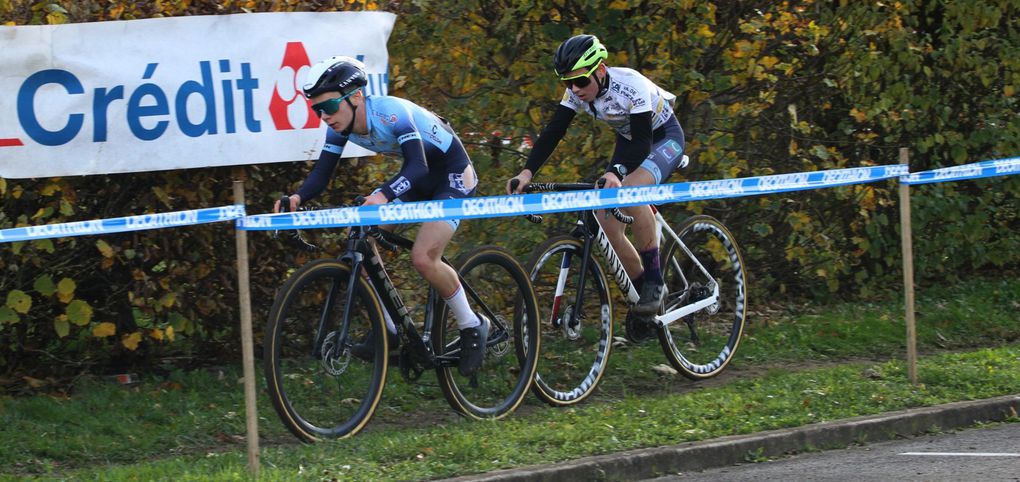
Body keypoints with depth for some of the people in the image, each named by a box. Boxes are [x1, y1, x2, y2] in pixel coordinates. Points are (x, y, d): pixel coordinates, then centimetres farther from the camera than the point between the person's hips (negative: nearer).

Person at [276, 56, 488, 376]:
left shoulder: (390, 113, -33)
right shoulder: (340, 125, -11)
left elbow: (418, 166, -43)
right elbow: (322, 173, -11)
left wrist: (384, 195, -60)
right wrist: (297, 199, -32)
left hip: (452, 174, -8)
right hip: (415, 177, 8)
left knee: (423, 257, -23)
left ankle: (473, 328, -1)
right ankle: (389, 328, 1)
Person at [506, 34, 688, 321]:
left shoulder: (631, 86, -34)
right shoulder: (576, 92, -16)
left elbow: (643, 141, -40)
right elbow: (552, 133, -18)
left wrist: (615, 173, -57)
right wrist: (527, 173, -33)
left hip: (664, 138, -7)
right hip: (629, 142, 7)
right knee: (607, 225, -9)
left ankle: (654, 284, -23)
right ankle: (642, 292, 11)